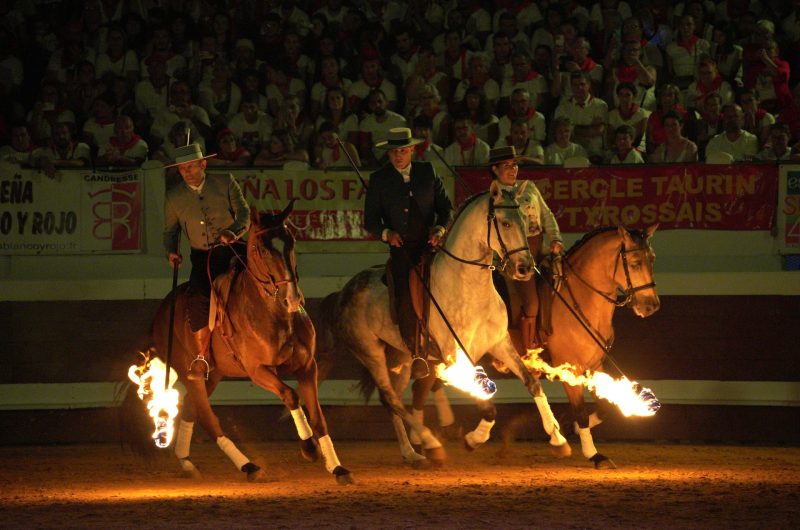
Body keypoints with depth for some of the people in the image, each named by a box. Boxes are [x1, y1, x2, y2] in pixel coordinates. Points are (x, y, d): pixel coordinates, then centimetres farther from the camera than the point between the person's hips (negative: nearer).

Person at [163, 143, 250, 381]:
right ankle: (201, 359, -10)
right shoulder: (174, 196, 5)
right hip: (201, 258, 1)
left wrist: (234, 231, -24)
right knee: (197, 301, -21)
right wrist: (172, 252, -5)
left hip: (230, 252, -1)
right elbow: (170, 230, 16)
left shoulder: (225, 183, 0)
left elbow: (244, 213, -3)